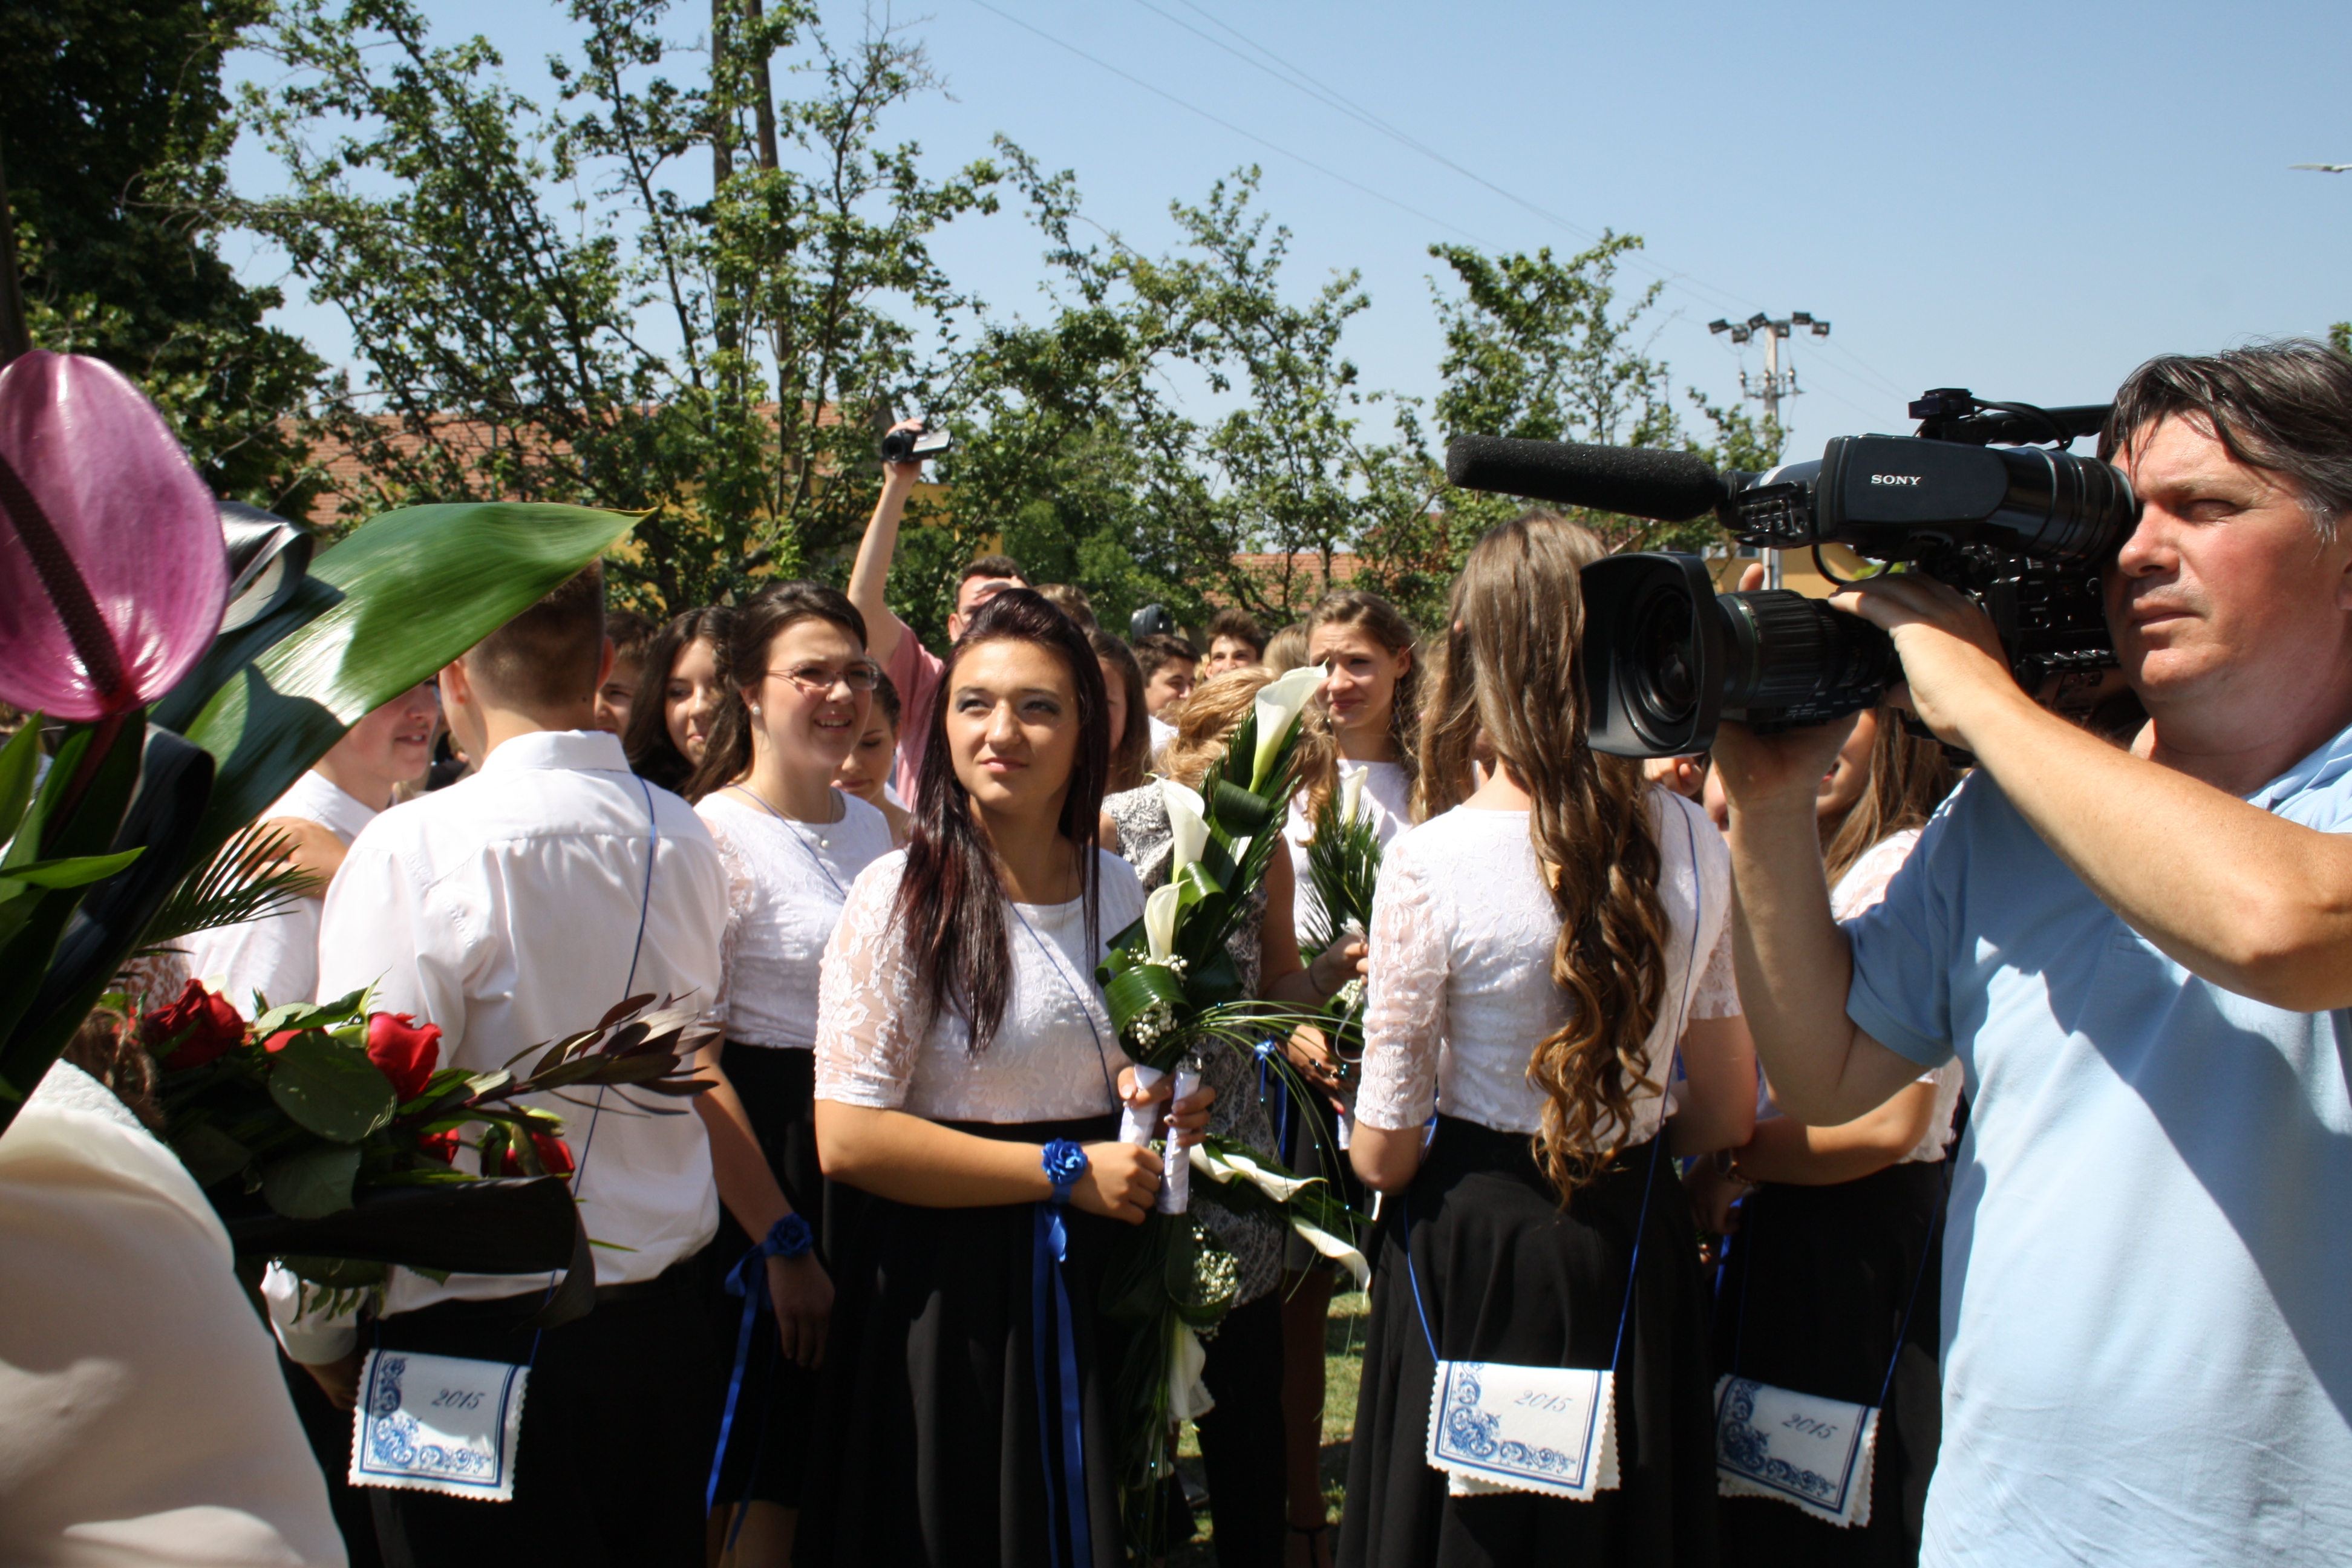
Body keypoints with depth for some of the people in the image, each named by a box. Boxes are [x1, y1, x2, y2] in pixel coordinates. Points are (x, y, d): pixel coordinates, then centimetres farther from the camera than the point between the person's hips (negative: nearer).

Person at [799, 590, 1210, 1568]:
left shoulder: (1118, 890, 7)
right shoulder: (902, 896, -12)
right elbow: (847, 1138, -18)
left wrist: (1162, 1110, 0)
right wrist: (1065, 1171, -16)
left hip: (1091, 1283, 5)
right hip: (948, 1292, -5)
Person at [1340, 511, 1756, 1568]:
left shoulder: (1429, 866, -18)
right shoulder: (1692, 844, -6)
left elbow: (1384, 1153, -12)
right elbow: (1726, 1116, 4)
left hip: (1472, 1259, -4)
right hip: (1636, 1257, 4)